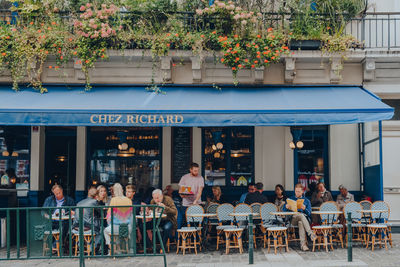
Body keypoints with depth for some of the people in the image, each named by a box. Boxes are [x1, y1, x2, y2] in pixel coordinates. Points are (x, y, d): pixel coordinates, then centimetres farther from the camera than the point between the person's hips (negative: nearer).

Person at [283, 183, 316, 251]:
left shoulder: (306, 201, 24)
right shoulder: (290, 199, 26)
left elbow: (309, 213, 10)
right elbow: (284, 210, 14)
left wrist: (304, 209, -12)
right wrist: (286, 207, -11)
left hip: (305, 218, 0)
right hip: (293, 219, 0)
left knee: (300, 222, -40)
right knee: (301, 215, -38)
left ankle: (303, 244, -47)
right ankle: (311, 234, -49)